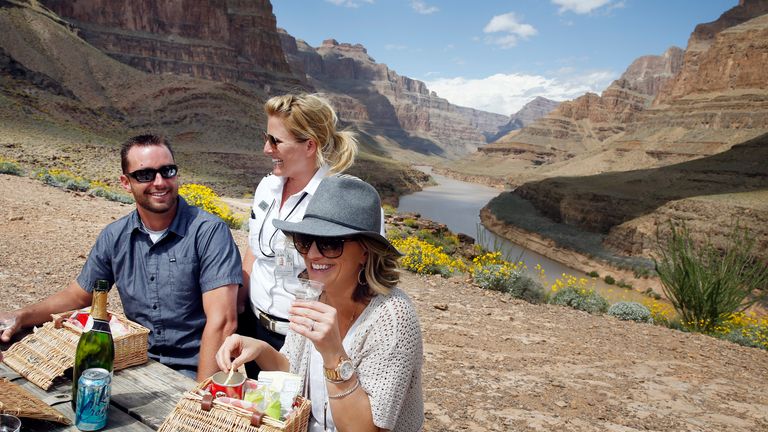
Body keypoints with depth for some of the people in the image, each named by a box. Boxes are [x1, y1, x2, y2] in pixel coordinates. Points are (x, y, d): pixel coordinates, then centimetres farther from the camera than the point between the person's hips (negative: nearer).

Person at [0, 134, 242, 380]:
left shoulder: (209, 231, -15)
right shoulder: (114, 237, 5)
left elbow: (222, 321, -21)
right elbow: (78, 294, 20)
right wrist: (22, 317, 4)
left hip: (191, 373, -5)